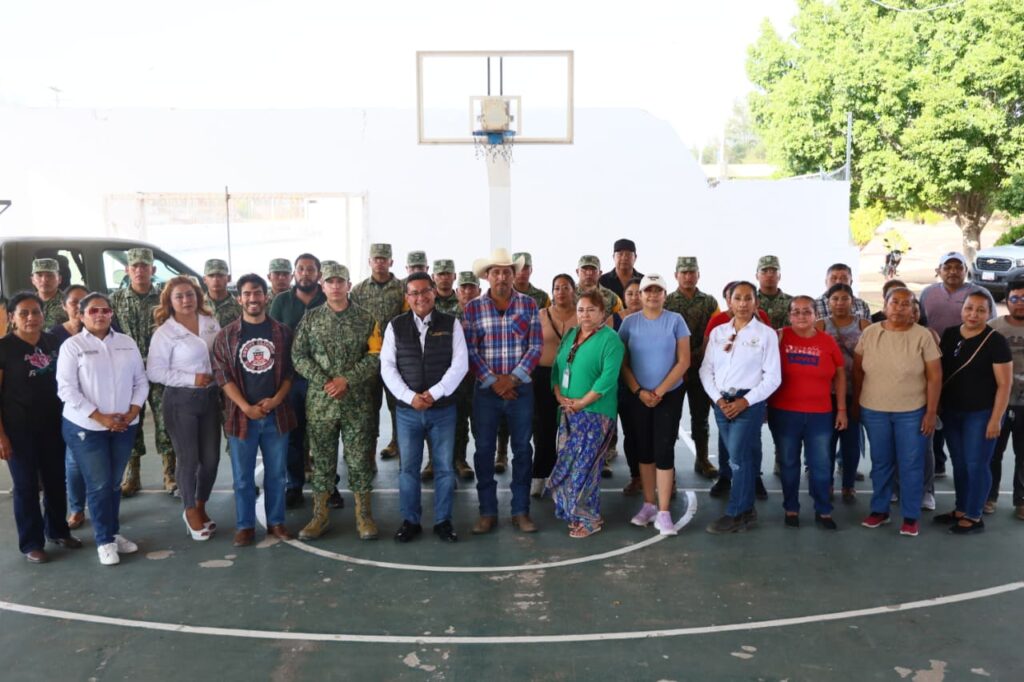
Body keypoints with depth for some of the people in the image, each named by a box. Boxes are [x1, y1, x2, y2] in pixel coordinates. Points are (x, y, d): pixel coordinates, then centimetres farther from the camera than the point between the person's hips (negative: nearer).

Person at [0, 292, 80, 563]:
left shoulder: (53, 342, 4)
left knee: (56, 480, 13)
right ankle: (31, 543, 18)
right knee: (26, 485, 5)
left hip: (52, 424, 4)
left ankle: (57, 530, 32)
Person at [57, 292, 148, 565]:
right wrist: (101, 418, -16)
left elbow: (141, 381, 8)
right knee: (99, 484, 0)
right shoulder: (72, 345, -5)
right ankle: (105, 540, 12)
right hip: (86, 427, -4)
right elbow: (67, 389, -11)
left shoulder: (127, 342, 8)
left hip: (124, 426, 4)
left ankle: (113, 533, 26)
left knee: (114, 483, 12)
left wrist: (132, 412, -7)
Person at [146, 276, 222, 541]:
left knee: (211, 458, 9)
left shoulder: (211, 322, 4)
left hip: (210, 396, 4)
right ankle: (190, 511, 26)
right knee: (189, 459, 5)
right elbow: (154, 372, -13)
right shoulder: (165, 332, -9)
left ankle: (201, 506, 31)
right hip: (180, 400, -4)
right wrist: (192, 379, -16)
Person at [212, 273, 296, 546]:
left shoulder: (282, 332, 3)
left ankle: (276, 522, 24)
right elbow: (222, 375, -4)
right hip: (242, 414, -1)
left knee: (276, 473, 10)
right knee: (243, 476, 7)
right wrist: (246, 407, -13)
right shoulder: (226, 335, 0)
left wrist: (276, 399, -11)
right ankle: (245, 525, 20)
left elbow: (290, 371, 3)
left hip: (276, 413, 1)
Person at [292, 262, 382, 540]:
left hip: (357, 402, -1)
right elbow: (299, 355, 1)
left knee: (359, 458, 4)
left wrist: (347, 380, -15)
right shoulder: (310, 318, 5)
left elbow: (376, 356, -4)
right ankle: (320, 515, 19)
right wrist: (325, 382, -12)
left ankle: (363, 515, 16)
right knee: (322, 458, 8)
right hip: (320, 402, 1)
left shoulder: (365, 319, 2)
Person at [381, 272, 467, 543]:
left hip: (443, 409, 0)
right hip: (407, 410, 1)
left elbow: (460, 364, -6)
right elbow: (387, 367, -2)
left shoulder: (451, 324, 0)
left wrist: (434, 393, -15)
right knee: (408, 468, 8)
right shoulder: (395, 326, 2)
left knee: (444, 468, 6)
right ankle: (410, 521, 22)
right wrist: (410, 397, -13)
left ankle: (443, 521, 20)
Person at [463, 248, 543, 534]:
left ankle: (521, 511, 18)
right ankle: (487, 512, 16)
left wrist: (513, 378, -12)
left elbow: (536, 347, -2)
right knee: (484, 449, 4)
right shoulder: (473, 308, 0)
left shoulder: (529, 304, 1)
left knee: (522, 449, 6)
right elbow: (470, 350, -4)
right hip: (486, 389, 0)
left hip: (520, 388, 0)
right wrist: (493, 381, -12)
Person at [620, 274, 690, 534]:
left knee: (664, 450, -5)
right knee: (644, 451, 9)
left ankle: (663, 512, -1)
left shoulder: (675, 320, -3)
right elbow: (623, 363, 1)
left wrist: (659, 391, -10)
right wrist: (639, 391, -9)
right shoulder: (629, 323, 0)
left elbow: (684, 361, -6)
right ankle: (649, 505, 22)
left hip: (670, 395, -2)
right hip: (637, 397, 2)